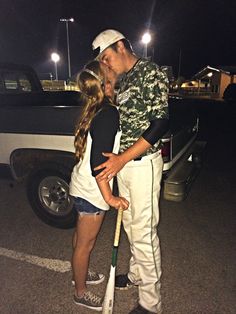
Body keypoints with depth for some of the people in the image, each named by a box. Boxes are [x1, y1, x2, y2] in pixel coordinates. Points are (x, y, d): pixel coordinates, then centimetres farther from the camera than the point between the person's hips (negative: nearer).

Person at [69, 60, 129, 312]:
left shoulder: (95, 109, 3)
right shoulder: (109, 114, -24)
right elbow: (98, 161, -27)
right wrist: (109, 197, -21)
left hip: (82, 183, 9)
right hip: (92, 190, -9)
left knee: (81, 236, 26)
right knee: (85, 243, 11)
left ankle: (79, 274, 50)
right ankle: (81, 293, 35)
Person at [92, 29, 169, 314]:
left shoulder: (150, 72, -9)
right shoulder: (122, 80, 16)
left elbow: (160, 122, -18)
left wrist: (122, 159, -23)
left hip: (143, 164, -8)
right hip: (122, 163, 8)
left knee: (144, 232, 0)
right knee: (129, 224, 19)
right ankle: (137, 274, 41)